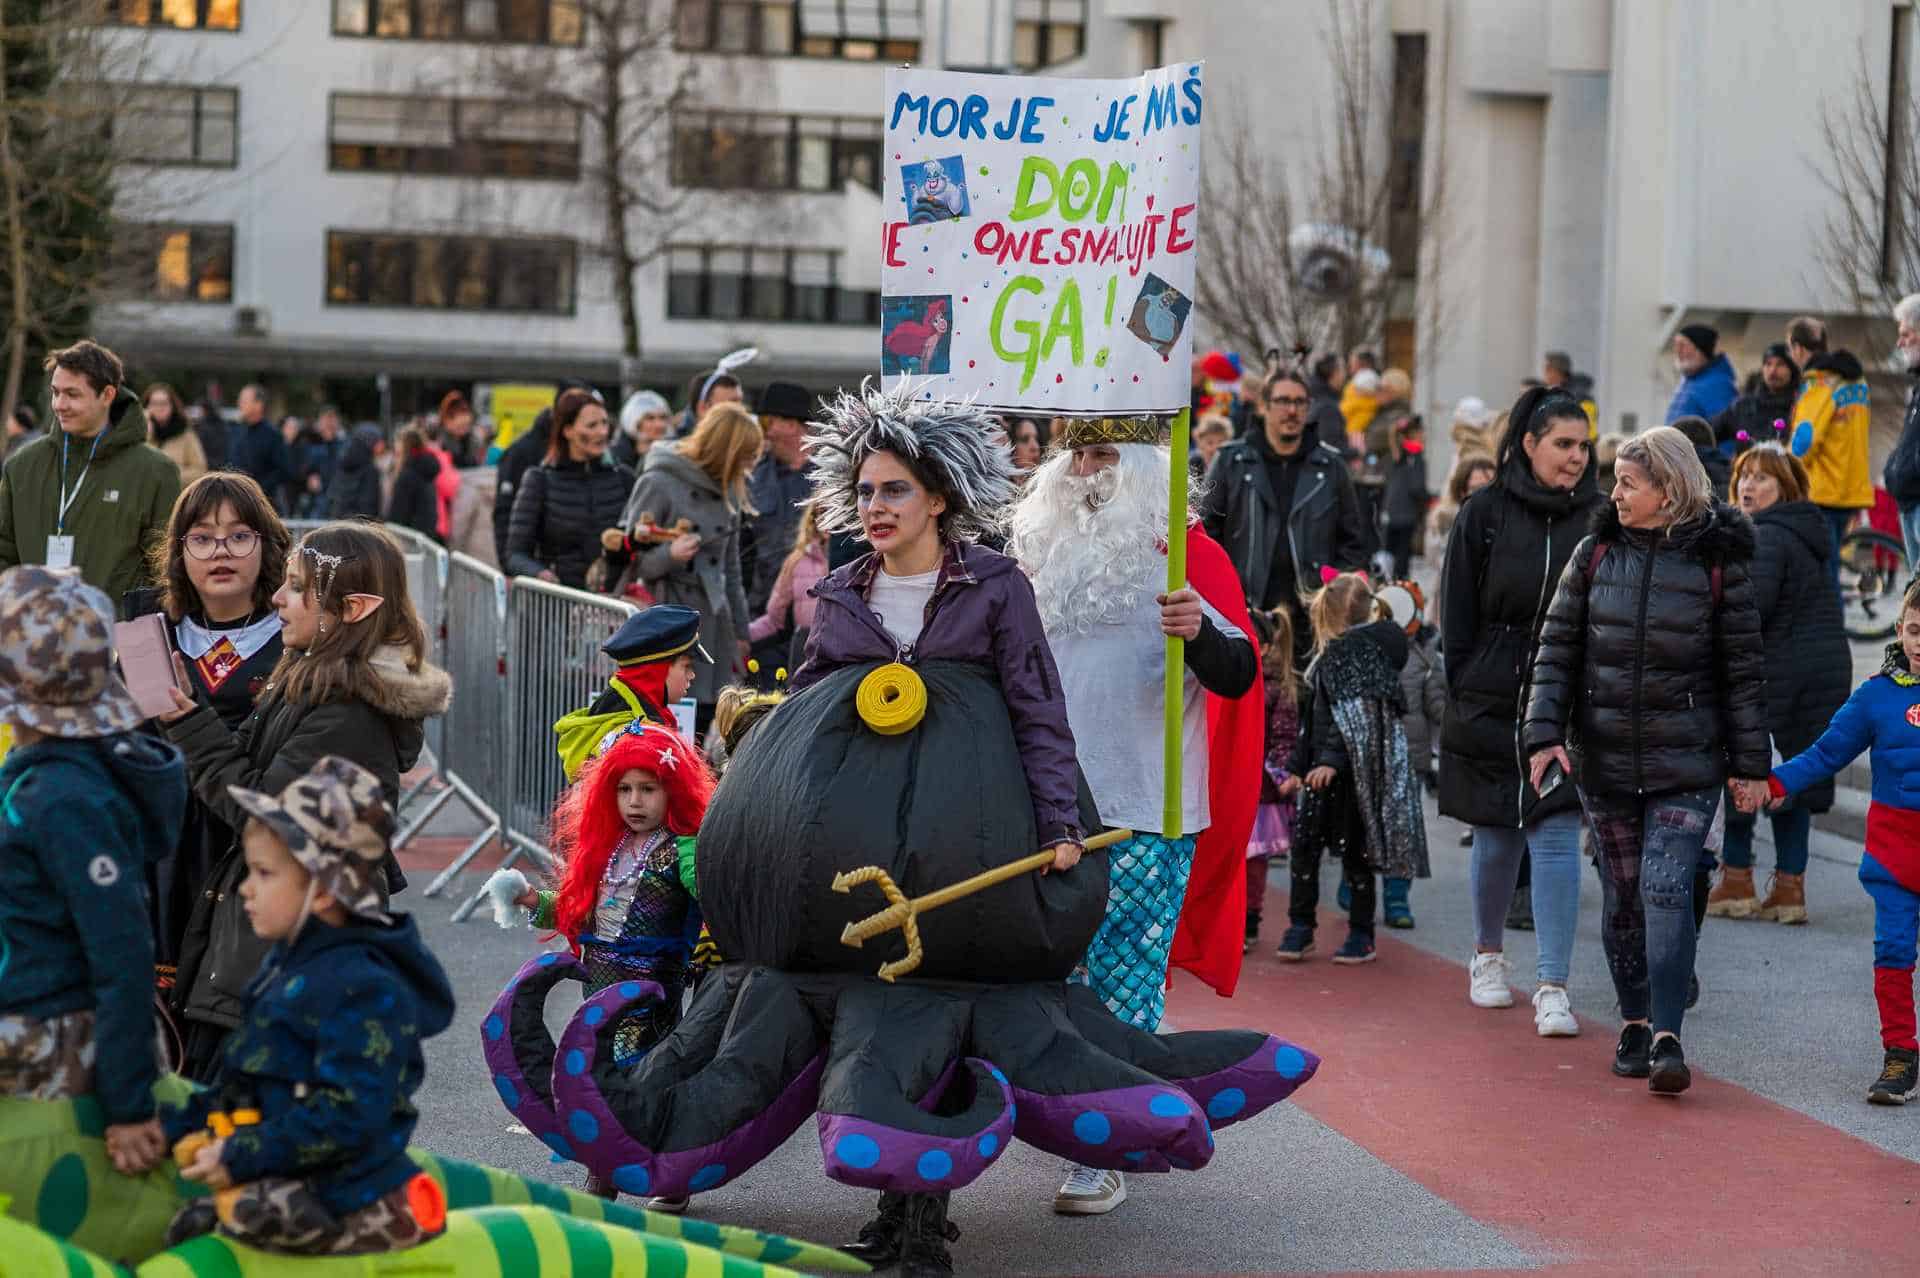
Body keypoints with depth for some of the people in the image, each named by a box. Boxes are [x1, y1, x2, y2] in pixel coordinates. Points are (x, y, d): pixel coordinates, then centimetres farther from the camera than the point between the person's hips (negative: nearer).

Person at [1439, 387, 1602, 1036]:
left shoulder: (1597, 520, 2)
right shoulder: (1485, 513, 0)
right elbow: (1458, 616, 3)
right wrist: (1461, 697, -1)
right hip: (1491, 704, 0)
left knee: (1556, 837, -7)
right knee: (1495, 836, 10)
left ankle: (1552, 988, -7)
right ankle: (1488, 955, 33)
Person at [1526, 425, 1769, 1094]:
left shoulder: (1717, 562, -3)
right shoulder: (1595, 553, 3)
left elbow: (1744, 666, 1)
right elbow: (1557, 648, 5)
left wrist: (1750, 761, 1)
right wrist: (1544, 733, -5)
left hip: (1686, 763, -3)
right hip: (1604, 759, 3)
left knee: (1668, 890, -13)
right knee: (1622, 895, 9)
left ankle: (1667, 1037, -13)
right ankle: (1634, 1023, 22)